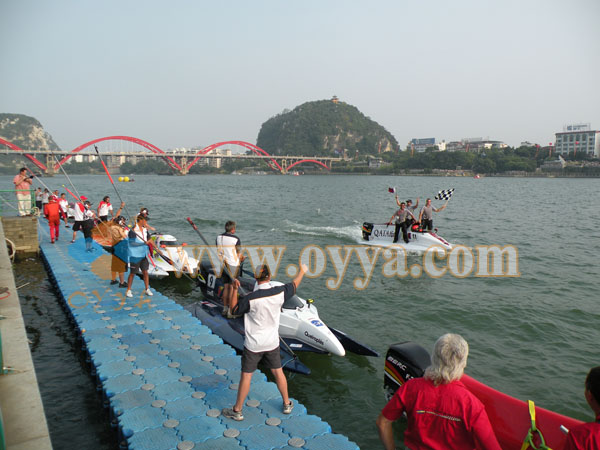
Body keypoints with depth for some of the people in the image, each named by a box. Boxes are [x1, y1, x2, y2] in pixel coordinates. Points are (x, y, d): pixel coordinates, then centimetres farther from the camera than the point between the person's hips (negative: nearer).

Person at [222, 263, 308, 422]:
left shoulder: (251, 298, -22)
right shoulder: (279, 292, -11)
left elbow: (234, 310, -7)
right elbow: (294, 285, 8)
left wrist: (235, 289, -6)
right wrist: (302, 271, 25)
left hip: (253, 344, -4)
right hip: (272, 342, 4)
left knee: (246, 376, 7)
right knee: (278, 372, 19)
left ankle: (237, 411, 20)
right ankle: (287, 404, 35)